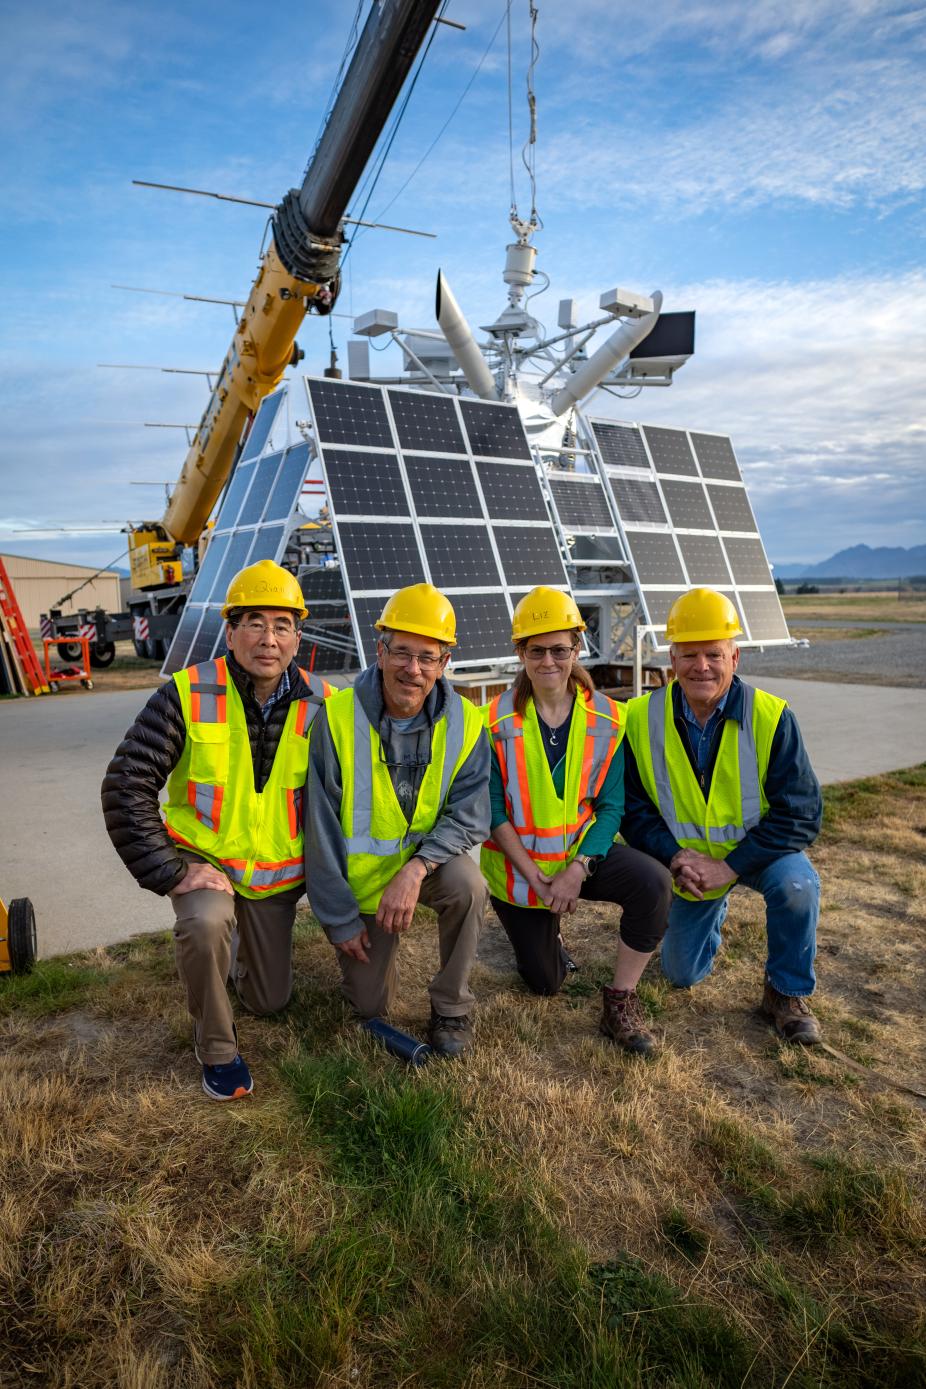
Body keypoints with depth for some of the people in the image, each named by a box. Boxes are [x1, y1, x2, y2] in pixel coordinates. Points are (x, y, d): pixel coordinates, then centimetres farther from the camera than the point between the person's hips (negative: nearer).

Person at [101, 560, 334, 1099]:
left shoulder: (320, 705, -12)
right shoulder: (187, 696, -19)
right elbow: (126, 787, -19)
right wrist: (171, 872, -23)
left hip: (279, 871, 3)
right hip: (204, 858, -2)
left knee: (270, 1001, 11)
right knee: (205, 924, -36)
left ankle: (248, 938, 47)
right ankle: (217, 1050, -6)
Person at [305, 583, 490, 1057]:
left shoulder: (464, 723, -14)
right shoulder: (338, 717, -19)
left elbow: (469, 816, -16)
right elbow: (322, 825, -14)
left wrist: (416, 869, -34)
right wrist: (340, 916, -10)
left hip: (428, 860, 1)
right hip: (361, 874, 0)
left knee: (468, 886, -32)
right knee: (370, 1005, 5)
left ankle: (450, 1007, -6)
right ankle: (373, 952, 40)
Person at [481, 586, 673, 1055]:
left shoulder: (606, 718, -8)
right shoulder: (497, 721, -12)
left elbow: (611, 805, -8)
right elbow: (493, 808, -11)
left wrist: (578, 868, -21)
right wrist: (533, 876, -18)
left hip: (582, 853, 1)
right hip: (518, 863, -1)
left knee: (653, 882, -29)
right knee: (544, 982, 7)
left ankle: (620, 1003, -9)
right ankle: (543, 926, 43)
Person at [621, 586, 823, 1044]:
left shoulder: (771, 716, -23)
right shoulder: (640, 718, -17)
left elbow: (801, 813, -23)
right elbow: (633, 806, -9)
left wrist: (731, 866, -29)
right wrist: (675, 855, -24)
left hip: (757, 849, -2)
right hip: (689, 859, 2)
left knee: (796, 884, -35)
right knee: (682, 974, 9)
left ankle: (786, 993, -6)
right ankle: (714, 908, 42)